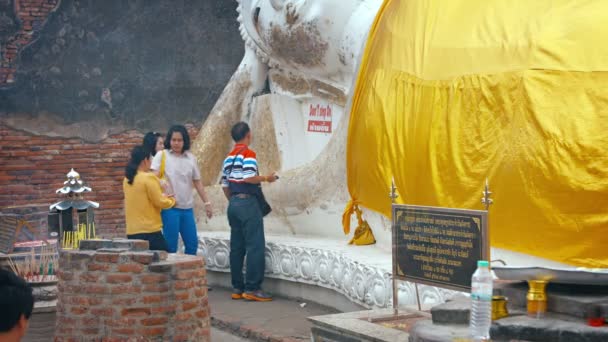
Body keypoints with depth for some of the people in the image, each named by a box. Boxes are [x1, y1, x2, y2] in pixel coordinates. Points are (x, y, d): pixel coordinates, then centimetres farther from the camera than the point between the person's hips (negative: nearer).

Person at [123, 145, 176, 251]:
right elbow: (160, 202, -10)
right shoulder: (149, 178, -13)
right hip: (149, 231, -7)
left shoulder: (127, 179, 10)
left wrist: (163, 197, 21)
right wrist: (172, 200, 10)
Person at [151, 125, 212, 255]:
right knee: (171, 245, -5)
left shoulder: (191, 158, 12)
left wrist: (206, 202, 16)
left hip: (187, 207, 5)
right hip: (170, 207, -5)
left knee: (192, 244, 5)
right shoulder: (162, 155, 1)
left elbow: (197, 182, 18)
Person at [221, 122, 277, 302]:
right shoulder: (248, 154, -10)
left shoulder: (229, 157, 15)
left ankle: (237, 288, 11)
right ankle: (252, 288, -9)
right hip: (247, 202, -9)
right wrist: (266, 178, -7)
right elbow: (249, 178, -21)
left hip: (233, 204, 9)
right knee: (255, 246, -7)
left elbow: (225, 185, 16)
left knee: (237, 247, 9)